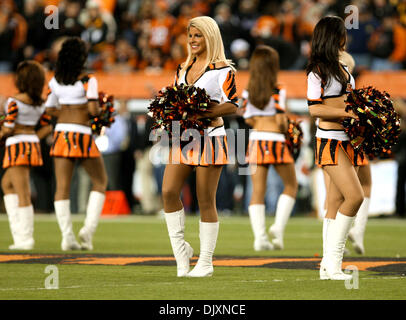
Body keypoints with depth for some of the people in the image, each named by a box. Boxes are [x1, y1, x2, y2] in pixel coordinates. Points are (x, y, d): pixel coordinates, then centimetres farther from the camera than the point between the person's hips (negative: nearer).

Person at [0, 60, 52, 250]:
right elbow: (47, 128, 11)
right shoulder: (40, 104, 7)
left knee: (23, 195, -6)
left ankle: (25, 239, -5)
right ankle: (18, 227, 16)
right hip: (33, 145, 8)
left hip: (17, 146, -8)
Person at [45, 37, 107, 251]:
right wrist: (98, 110, 5)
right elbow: (93, 109, -16)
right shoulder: (87, 80, -9)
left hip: (61, 133, 4)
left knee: (62, 187, 2)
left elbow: (49, 109, 13)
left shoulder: (55, 80, 7)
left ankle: (67, 236, -5)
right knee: (100, 182, 12)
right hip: (82, 134, -4)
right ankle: (89, 228, -2)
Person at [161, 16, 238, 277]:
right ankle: (181, 248, 4)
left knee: (206, 201, -2)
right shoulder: (183, 68, 16)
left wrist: (203, 114, -22)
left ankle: (206, 262, 7)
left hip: (210, 137, -6)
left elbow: (232, 105, -10)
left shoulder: (222, 69, -4)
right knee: (169, 191, -10)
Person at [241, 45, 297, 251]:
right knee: (291, 186, 15)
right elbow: (280, 120, -13)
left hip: (256, 140, 4)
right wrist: (285, 129, 6)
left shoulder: (248, 92, 4)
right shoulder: (278, 91, -9)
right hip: (276, 140, -4)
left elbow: (249, 120, 5)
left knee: (258, 191, 4)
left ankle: (259, 237, -6)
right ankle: (279, 226, -1)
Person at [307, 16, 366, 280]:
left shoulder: (342, 67, 17)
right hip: (331, 140, -8)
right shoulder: (318, 70, -7)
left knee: (336, 204, 5)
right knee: (355, 196, -19)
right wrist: (347, 113, -18)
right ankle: (332, 259, -12)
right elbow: (314, 108, -13)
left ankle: (329, 267, 5)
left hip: (350, 139, 8)